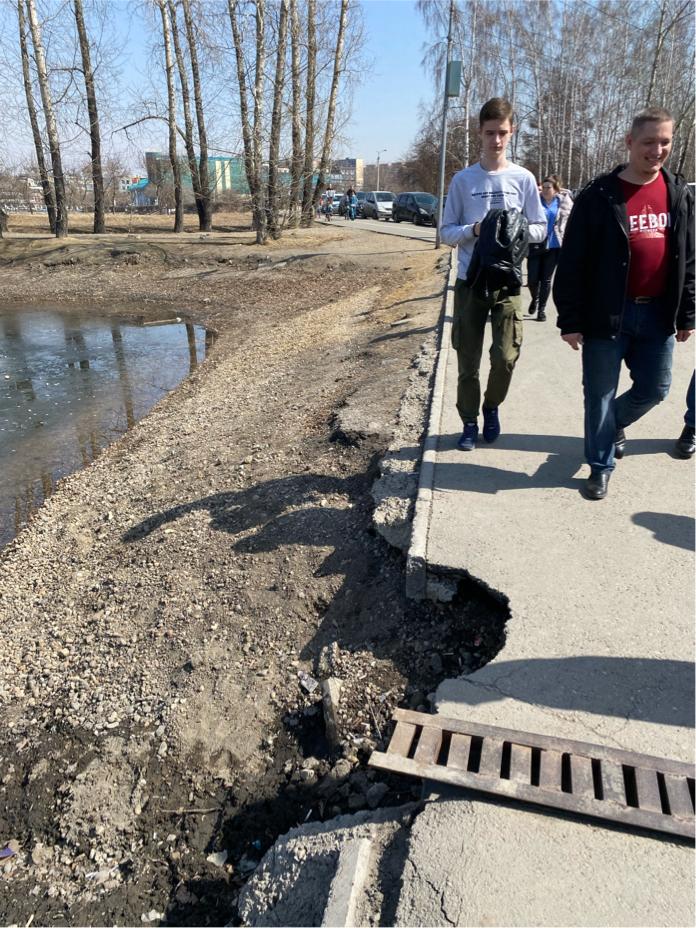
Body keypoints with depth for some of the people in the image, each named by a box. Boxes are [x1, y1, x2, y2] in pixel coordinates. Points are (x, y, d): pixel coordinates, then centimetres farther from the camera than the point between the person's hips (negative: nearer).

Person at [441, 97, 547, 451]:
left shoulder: (523, 178, 5)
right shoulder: (463, 180, 4)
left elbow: (540, 229, 7)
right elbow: (447, 232, 4)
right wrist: (473, 230, -16)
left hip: (507, 282, 0)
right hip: (469, 281, 0)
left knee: (506, 357, -7)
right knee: (468, 360, 4)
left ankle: (492, 406, 22)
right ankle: (469, 422, 19)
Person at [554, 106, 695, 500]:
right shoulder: (599, 196, -7)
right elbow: (573, 263, -9)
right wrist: (571, 320, -12)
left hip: (657, 313, 5)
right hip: (608, 314, -4)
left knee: (655, 388, 13)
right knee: (600, 394, 4)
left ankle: (616, 423, 43)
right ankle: (601, 466, 20)